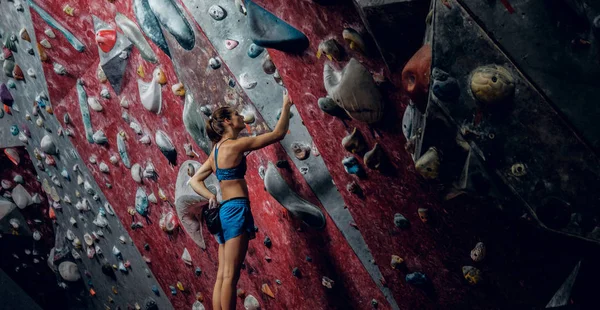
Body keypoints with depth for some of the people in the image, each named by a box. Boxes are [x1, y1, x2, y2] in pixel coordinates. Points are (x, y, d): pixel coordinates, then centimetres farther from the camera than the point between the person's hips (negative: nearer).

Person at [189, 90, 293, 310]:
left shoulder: (217, 149, 16)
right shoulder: (235, 145, -9)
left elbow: (194, 180, 17)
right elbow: (278, 134, -8)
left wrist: (211, 197, 6)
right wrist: (286, 106, 4)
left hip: (225, 210, 9)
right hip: (236, 210, -9)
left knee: (222, 275, 8)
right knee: (230, 276, -7)